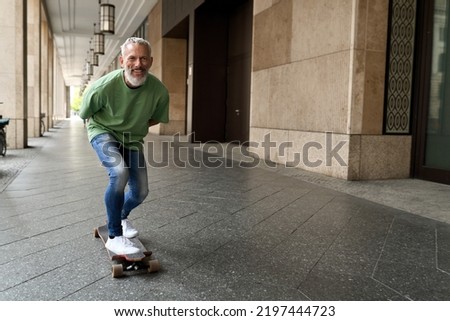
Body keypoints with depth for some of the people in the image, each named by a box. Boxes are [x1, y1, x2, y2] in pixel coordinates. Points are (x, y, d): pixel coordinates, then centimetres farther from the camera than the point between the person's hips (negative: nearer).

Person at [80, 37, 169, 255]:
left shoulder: (159, 91, -23)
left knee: (140, 192, 4)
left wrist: (136, 127, -4)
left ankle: (122, 216, 41)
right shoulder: (104, 86, -29)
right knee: (120, 172, -31)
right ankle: (114, 237, -17)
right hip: (103, 132, -4)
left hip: (132, 139, 4)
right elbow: (85, 114, -7)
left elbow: (156, 117, 1)